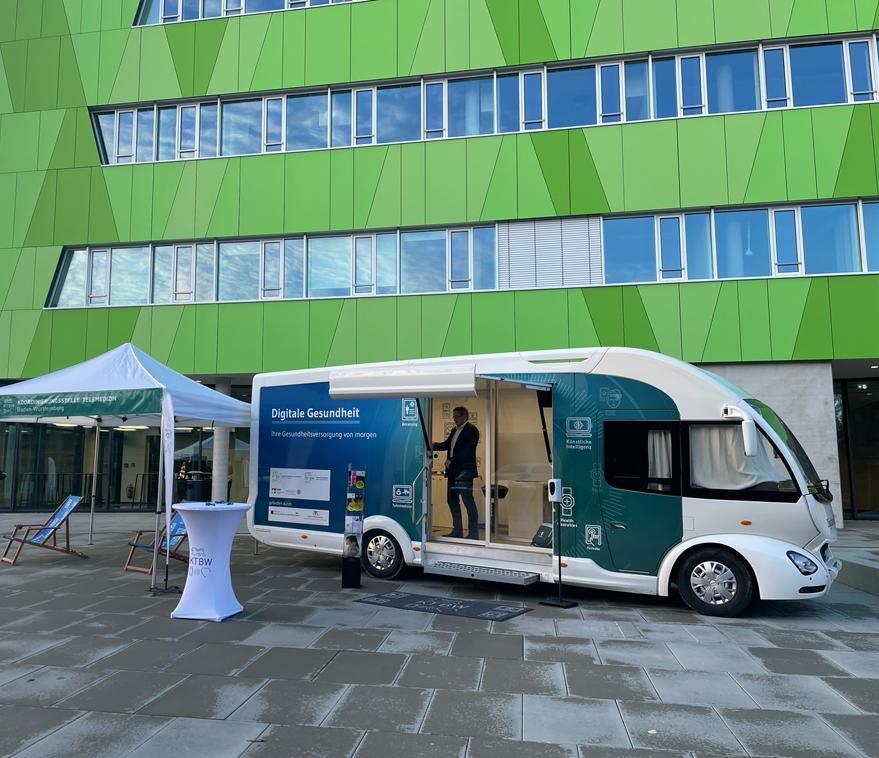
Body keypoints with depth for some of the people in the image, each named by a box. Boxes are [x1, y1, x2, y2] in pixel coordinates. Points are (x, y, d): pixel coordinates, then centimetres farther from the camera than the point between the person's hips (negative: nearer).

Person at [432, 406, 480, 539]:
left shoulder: (471, 430, -6)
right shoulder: (454, 431, 19)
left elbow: (467, 450, -15)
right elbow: (446, 445, 17)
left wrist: (451, 460, -16)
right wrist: (433, 445, -1)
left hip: (464, 471, -9)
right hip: (453, 471, 9)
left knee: (467, 500, -8)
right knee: (452, 500, 11)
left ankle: (473, 533, -4)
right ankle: (457, 530, 20)